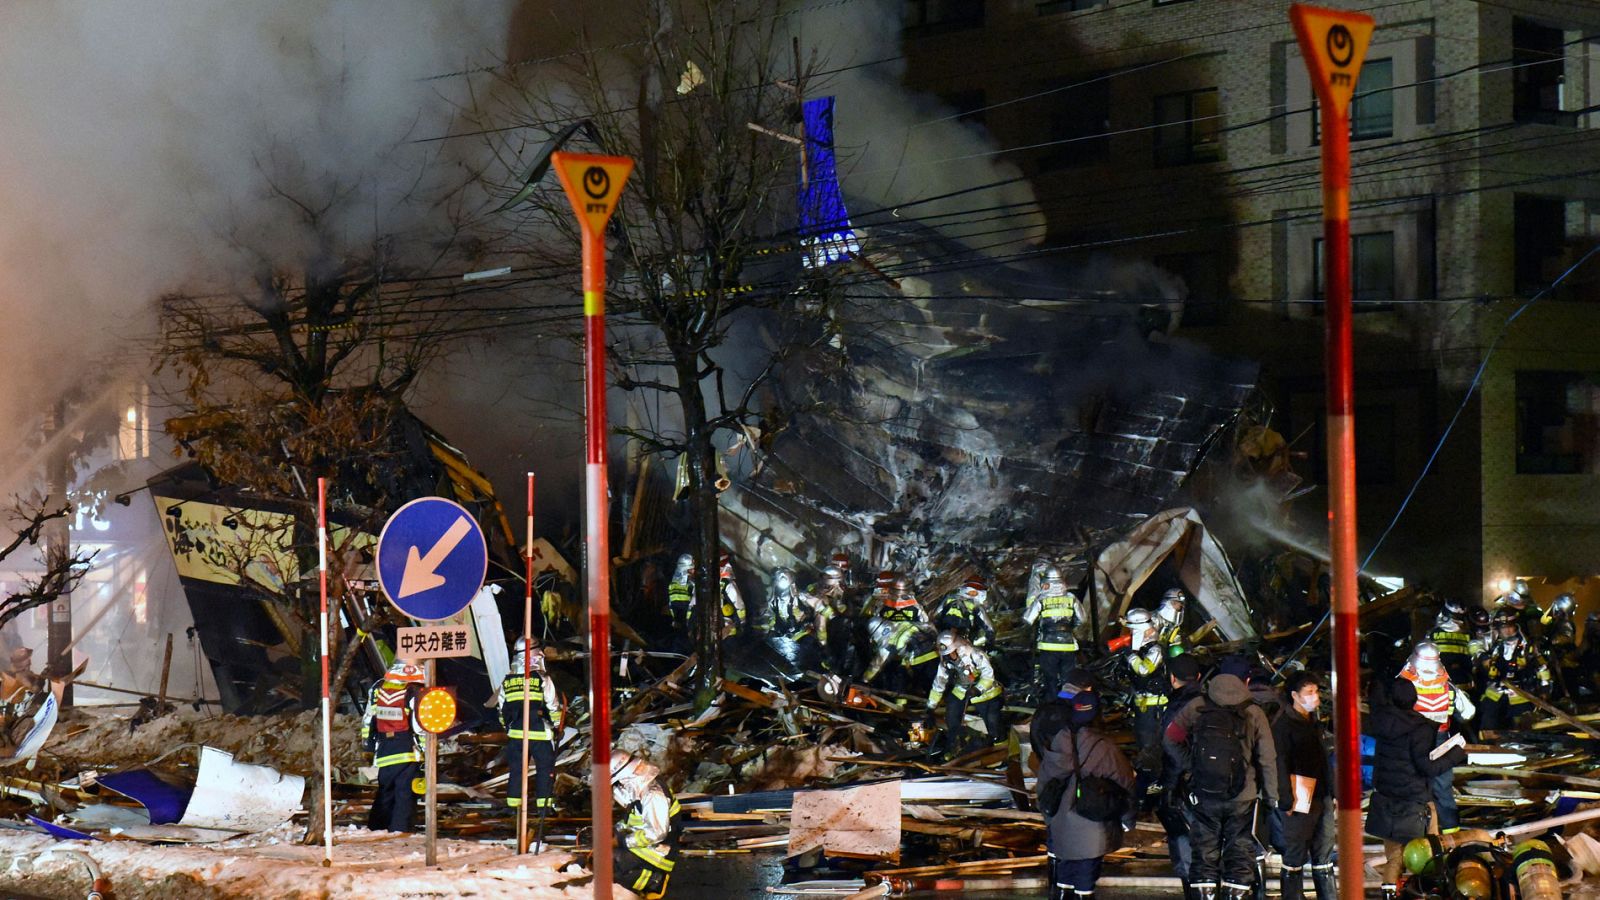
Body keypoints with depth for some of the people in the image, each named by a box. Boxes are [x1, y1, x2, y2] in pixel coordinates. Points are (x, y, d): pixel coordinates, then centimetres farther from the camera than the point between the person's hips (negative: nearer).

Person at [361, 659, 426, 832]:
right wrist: (426, 752, -4)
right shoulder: (414, 691, -10)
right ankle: (399, 831, -5)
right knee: (405, 794, -1)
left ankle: (374, 829, 18)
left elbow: (368, 718, 12)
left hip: (384, 752, 5)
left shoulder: (378, 688, 6)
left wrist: (368, 743, 22)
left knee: (385, 793, 16)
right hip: (408, 752, -5)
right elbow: (419, 723, -11)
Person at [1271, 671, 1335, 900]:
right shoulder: (1283, 724, -7)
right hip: (1300, 801, -8)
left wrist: (1332, 793, 18)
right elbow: (1280, 765, -12)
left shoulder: (1315, 724, 18)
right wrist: (1286, 801, -17)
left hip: (1322, 798, 8)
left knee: (1324, 855, 11)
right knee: (1295, 855, -5)